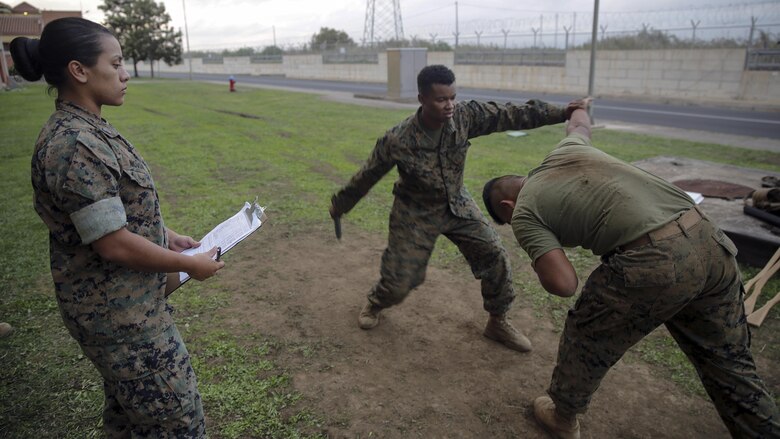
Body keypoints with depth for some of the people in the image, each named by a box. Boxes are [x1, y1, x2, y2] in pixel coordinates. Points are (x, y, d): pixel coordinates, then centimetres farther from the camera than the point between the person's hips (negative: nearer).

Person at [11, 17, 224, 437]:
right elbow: (114, 244, -25)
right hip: (119, 313, -9)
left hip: (122, 302, 10)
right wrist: (190, 264, -14)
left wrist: (166, 235, 10)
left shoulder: (90, 130, 5)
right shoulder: (74, 146, -25)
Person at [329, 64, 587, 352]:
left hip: (457, 204, 4)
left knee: (495, 256, -3)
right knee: (400, 281, 1)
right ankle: (375, 304, 39)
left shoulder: (465, 116, -19)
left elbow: (512, 115, -14)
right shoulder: (397, 141, -27)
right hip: (416, 212, -3)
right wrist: (340, 205, -1)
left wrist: (563, 113, -17)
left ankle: (497, 323, 19)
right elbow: (366, 176, -14)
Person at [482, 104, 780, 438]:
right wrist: (577, 108, 72)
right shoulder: (566, 150, 22)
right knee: (730, 363, 23)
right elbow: (580, 123, 48)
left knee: (586, 340, 19)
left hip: (651, 261, -7)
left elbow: (563, 284, -8)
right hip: (708, 239, 7)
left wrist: (541, 263, 15)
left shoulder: (524, 214, 5)